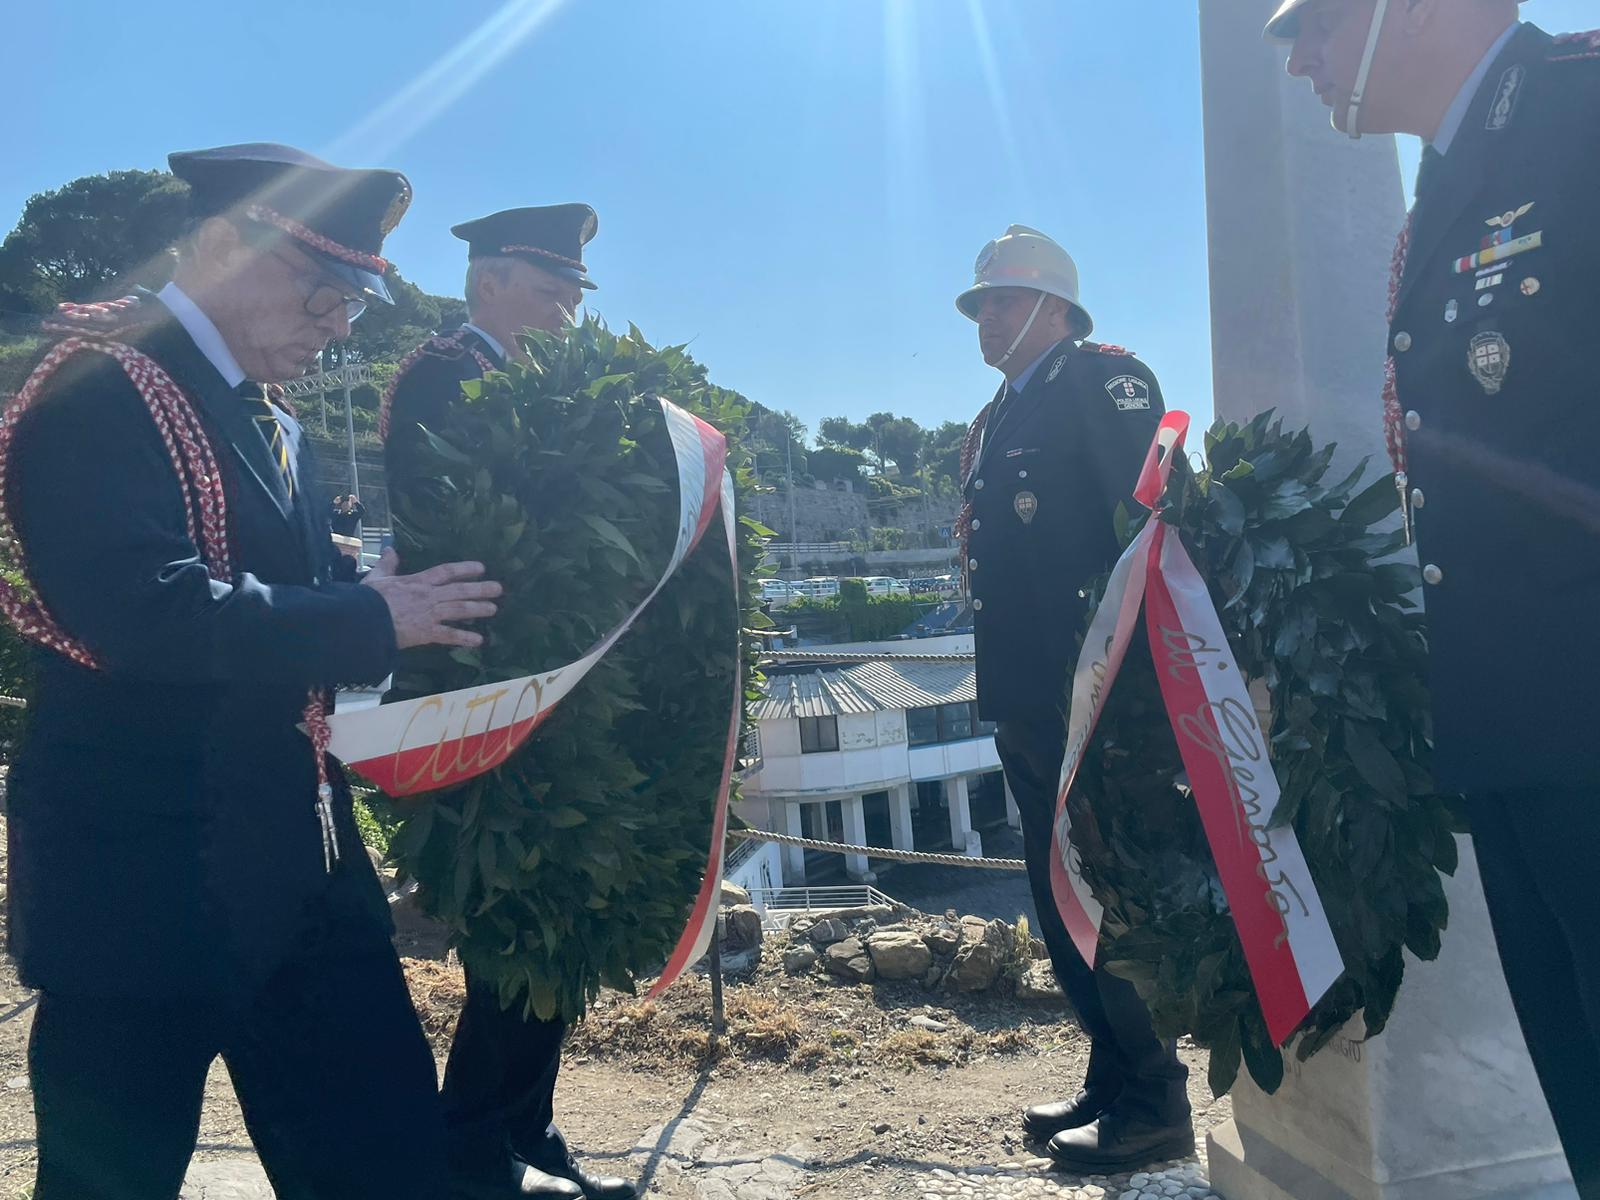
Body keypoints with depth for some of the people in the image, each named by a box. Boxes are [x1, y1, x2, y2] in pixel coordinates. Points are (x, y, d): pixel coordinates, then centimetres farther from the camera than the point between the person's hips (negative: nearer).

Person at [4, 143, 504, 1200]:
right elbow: (148, 609, -28)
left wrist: (412, 626, 2)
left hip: (302, 867, 8)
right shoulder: (99, 390, -13)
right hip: (145, 874, -8)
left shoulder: (277, 431, 15)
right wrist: (372, 620, -18)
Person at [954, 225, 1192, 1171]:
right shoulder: (995, 423, 22)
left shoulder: (1105, 380, -3)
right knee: (1063, 898, 13)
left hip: (1095, 691, -9)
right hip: (1026, 695, 9)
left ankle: (1155, 1105, 9)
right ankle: (1112, 1080, 25)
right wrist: (1001, 679, 17)